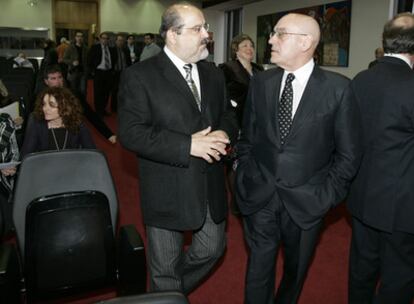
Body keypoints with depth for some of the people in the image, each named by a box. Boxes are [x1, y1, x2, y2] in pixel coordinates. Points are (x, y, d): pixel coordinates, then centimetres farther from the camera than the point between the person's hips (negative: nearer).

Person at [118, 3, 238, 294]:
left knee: (212, 250, 19)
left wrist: (224, 133, -10)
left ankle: (177, 288, 47)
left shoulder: (214, 74, 8)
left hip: (210, 187, 6)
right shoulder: (139, 76, -11)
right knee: (165, 270, 13)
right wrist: (187, 145, -25)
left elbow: (228, 115, 15)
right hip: (167, 191, -5)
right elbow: (131, 133, -18)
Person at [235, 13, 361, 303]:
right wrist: (245, 178, 3)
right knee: (258, 271, 12)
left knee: (296, 271, 21)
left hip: (307, 201, -1)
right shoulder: (261, 83, 0)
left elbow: (349, 153, -4)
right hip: (259, 196, 2)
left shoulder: (338, 87, -9)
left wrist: (328, 194, -5)